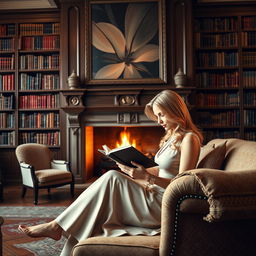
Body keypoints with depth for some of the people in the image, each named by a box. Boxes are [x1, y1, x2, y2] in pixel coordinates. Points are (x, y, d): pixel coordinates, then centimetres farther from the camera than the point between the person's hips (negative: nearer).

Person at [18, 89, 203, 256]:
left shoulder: (189, 138, -10)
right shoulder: (172, 136, 18)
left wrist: (148, 177, -28)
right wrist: (138, 171, 6)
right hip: (156, 197, 8)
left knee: (112, 178, -23)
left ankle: (57, 226, -14)